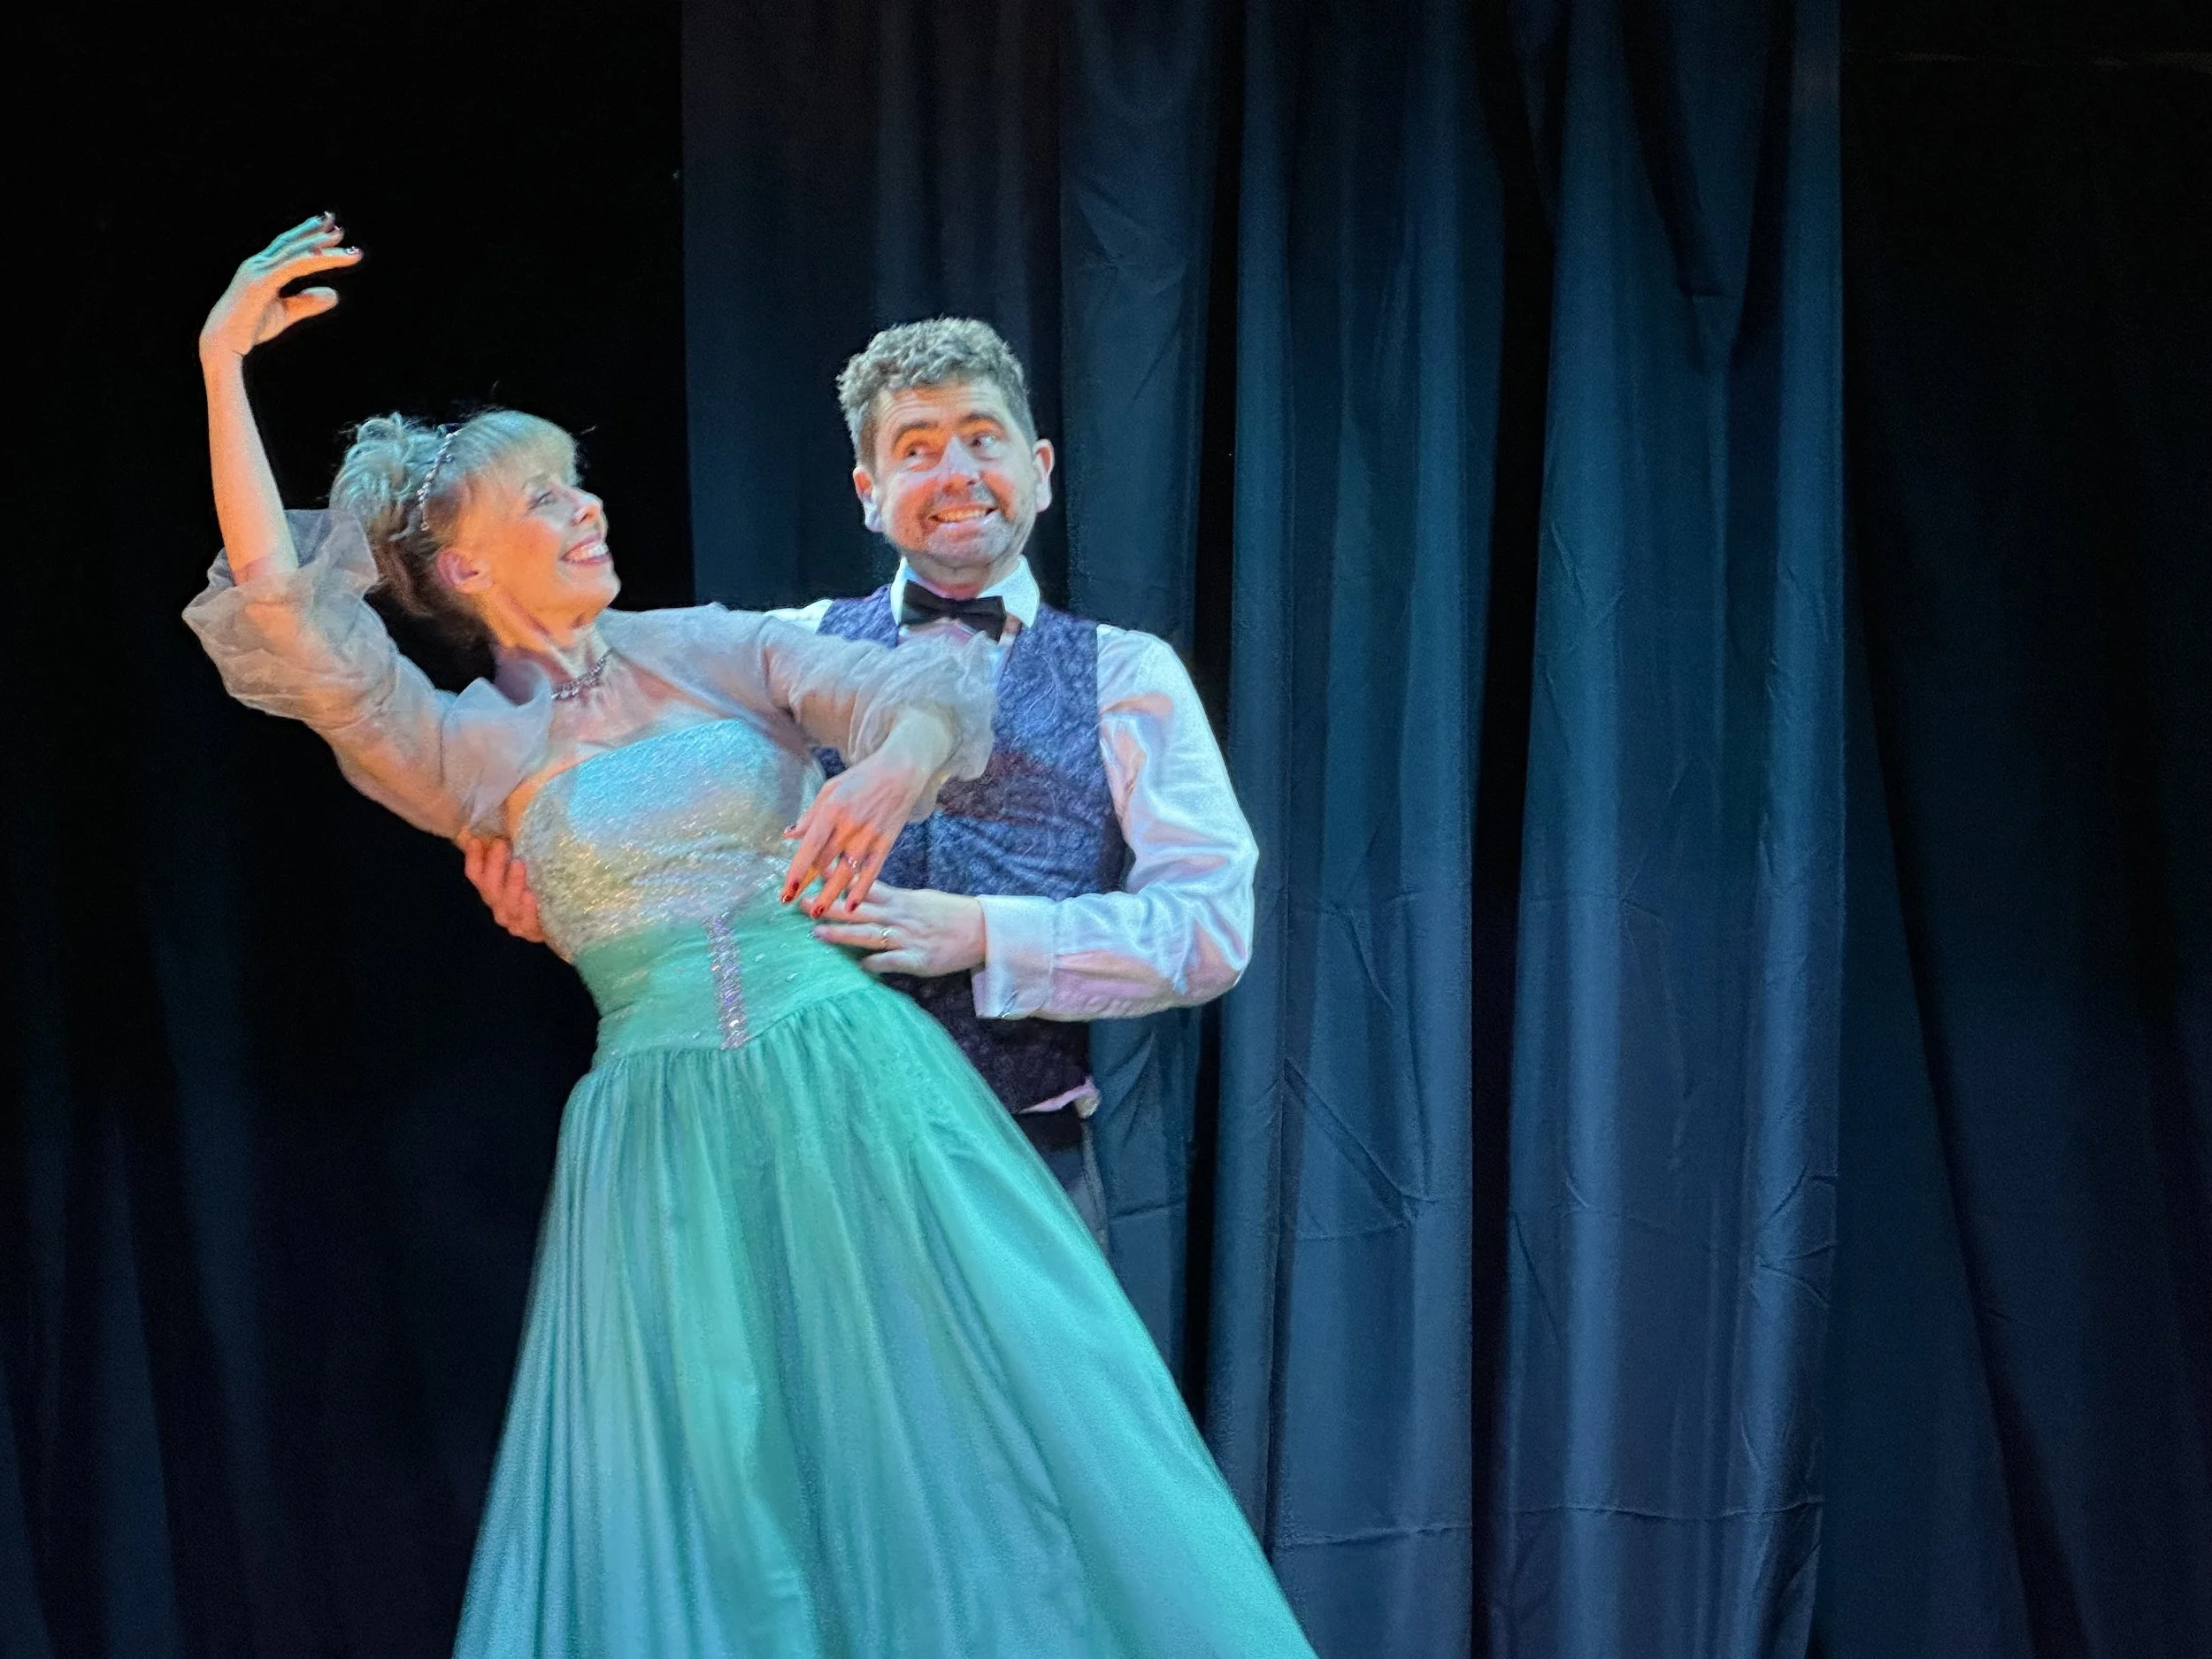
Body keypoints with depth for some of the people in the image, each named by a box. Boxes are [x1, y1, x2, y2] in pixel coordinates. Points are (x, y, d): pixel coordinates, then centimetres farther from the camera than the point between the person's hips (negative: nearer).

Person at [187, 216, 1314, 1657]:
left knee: (959, 1447, -4)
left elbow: (924, 684, -5)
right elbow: (286, 618, -4)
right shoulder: (472, 752, 8)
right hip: (661, 1145, 0)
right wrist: (224, 371, -7)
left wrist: (889, 763, -30)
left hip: (856, 1091, 1)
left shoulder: (719, 650, 10)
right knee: (703, 1525, 1)